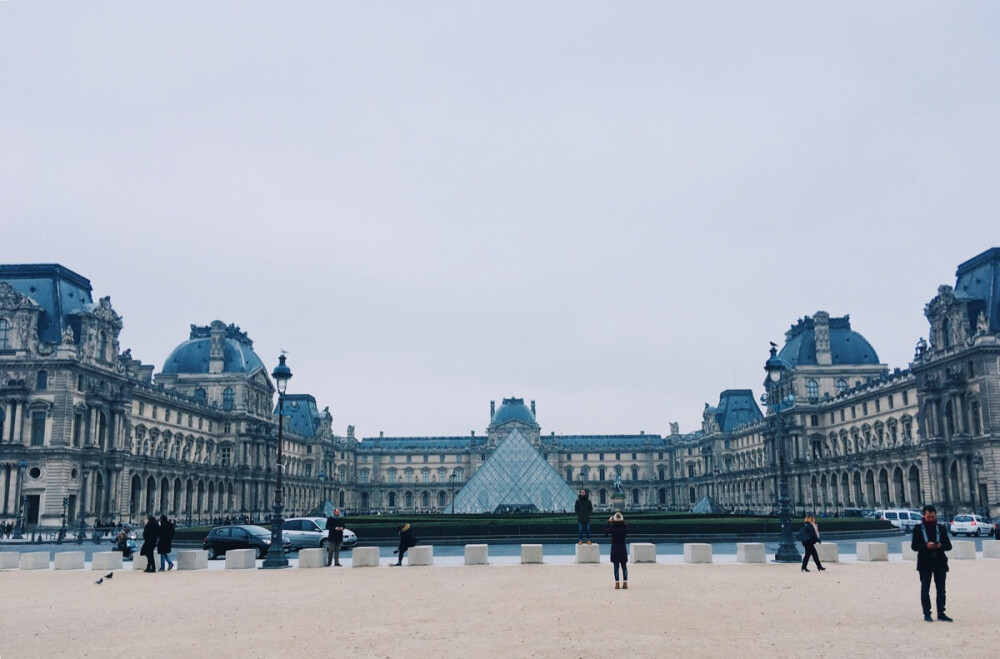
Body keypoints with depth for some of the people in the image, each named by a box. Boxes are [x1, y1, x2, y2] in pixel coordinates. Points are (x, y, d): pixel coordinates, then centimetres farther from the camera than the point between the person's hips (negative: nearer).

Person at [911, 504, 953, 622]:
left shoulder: (941, 528, 8)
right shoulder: (918, 529, 3)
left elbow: (949, 546, 7)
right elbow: (914, 546, -2)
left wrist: (941, 546, -15)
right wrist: (926, 545, -19)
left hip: (940, 563, 2)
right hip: (925, 564, -2)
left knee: (941, 589, 4)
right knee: (925, 589, 2)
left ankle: (941, 613, 12)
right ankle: (927, 614, 8)